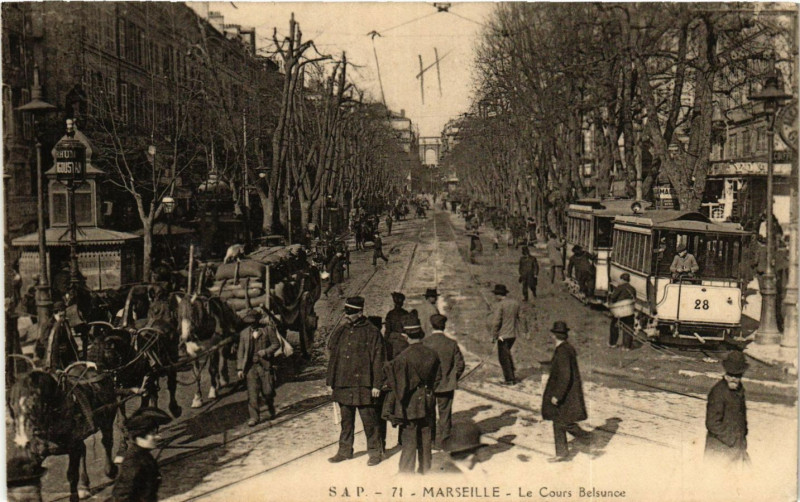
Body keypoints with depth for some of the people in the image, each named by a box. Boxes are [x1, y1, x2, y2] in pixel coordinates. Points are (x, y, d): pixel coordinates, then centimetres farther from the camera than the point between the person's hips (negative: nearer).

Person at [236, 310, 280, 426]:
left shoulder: (268, 329, 1)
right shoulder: (244, 333, 9)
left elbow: (276, 344, 4)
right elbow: (240, 351, 10)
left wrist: (266, 351, -13)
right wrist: (240, 368, 3)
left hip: (265, 365, -2)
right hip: (250, 366, 2)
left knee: (267, 391, 1)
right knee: (252, 392, -2)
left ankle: (271, 410, 30)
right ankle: (254, 417, 5)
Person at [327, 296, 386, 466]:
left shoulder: (372, 332, -6)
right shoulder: (340, 332, 9)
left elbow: (378, 360, -6)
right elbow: (333, 357, 15)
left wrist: (376, 385, -10)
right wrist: (331, 382, 12)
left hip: (364, 385, -5)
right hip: (343, 385, 5)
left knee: (369, 420, 2)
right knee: (346, 420, 14)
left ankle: (374, 452, 14)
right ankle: (345, 451, 26)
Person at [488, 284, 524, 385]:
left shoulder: (499, 305, -17)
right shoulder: (515, 303, 4)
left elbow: (496, 322, -20)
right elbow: (517, 317, 12)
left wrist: (493, 336, -12)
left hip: (503, 335, -7)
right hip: (514, 334, 7)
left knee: (503, 357, 4)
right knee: (507, 353, 25)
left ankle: (510, 379, 7)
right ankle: (511, 375, 28)